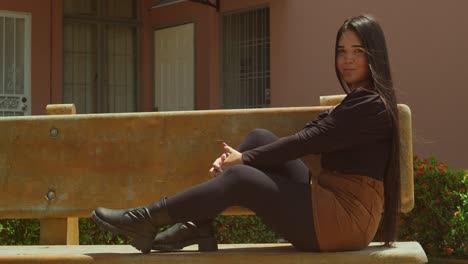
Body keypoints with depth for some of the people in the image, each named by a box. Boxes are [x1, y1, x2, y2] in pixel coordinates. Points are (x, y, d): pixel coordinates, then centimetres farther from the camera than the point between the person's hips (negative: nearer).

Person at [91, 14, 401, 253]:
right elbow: (303, 138, 10)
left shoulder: (372, 105, -12)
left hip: (346, 219, -9)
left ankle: (146, 219, -7)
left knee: (240, 177, -19)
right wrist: (239, 157, -3)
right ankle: (197, 225, -3)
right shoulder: (354, 102, 20)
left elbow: (306, 141, -15)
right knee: (259, 138, 1)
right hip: (326, 201, 9)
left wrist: (244, 159, -7)